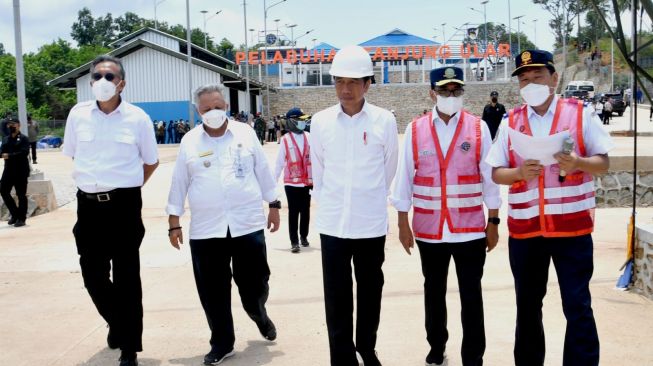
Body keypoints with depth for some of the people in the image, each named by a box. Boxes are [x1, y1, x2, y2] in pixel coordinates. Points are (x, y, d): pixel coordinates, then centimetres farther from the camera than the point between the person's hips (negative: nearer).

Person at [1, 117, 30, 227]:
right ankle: (15, 215, 21)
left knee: (21, 195, 0)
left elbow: (24, 153, -18)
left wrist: (9, 155, -22)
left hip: (21, 171, -6)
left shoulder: (23, 139, -5)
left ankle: (21, 218, 9)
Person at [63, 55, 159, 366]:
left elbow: (151, 161, 9)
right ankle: (117, 322, 39)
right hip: (89, 204, 3)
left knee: (126, 278, 3)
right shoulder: (78, 114, 2)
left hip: (124, 204, -3)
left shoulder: (138, 118, -4)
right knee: (92, 275, 10)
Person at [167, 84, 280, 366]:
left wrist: (273, 205, 8)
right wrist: (174, 222, 5)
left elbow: (263, 171, 9)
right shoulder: (190, 141, 3)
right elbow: (179, 183, 6)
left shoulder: (245, 133, 3)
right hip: (206, 229, 1)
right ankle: (222, 343, 21)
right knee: (213, 290, 5)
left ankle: (260, 315, 40)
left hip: (247, 224, 0)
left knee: (254, 282, 6)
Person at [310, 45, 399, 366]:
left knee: (370, 291, 15)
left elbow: (389, 169, 7)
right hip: (332, 223, 0)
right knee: (337, 298, 4)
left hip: (371, 222, 0)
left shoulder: (384, 121, -6)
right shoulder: (320, 121, -2)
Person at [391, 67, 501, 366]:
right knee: (434, 292, 16)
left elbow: (490, 177, 0)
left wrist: (493, 222, 0)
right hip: (428, 229, 1)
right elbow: (404, 178, 1)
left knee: (471, 295, 5)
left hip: (470, 228, -1)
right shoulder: (415, 130, -1)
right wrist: (403, 224, 0)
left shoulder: (479, 128, -2)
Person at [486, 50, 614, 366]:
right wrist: (520, 172, -15)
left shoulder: (581, 113, 1)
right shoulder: (510, 122, 6)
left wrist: (578, 163, -19)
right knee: (527, 306, 14)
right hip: (524, 228, 3)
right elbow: (496, 173, 6)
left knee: (578, 306, 0)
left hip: (572, 225, -2)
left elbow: (603, 163, 1)